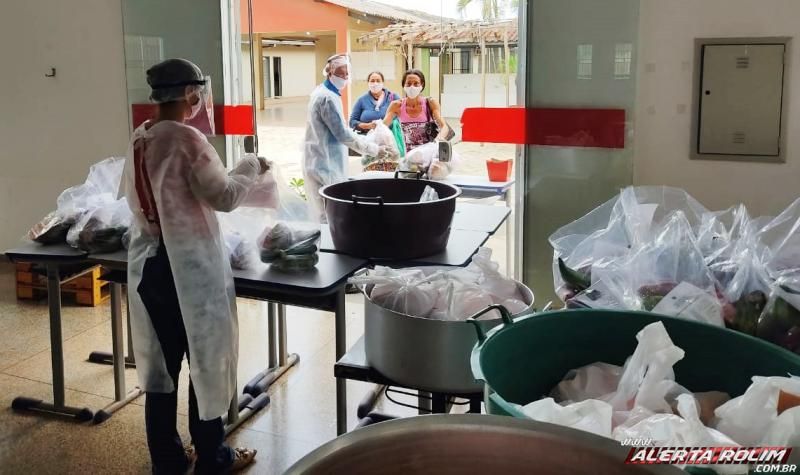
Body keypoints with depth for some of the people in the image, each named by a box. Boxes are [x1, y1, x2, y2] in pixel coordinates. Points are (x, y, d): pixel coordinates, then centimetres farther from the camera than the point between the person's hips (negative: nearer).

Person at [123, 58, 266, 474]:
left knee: (160, 363, 15)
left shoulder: (138, 140, 6)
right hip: (190, 266, -7)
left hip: (148, 263, 7)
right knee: (206, 362, 7)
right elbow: (224, 196, -14)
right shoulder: (187, 139, -17)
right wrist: (252, 168, 1)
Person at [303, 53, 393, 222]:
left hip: (322, 163, 10)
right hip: (325, 167, -10)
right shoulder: (328, 98, -18)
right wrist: (374, 149, -13)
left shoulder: (321, 93, 14)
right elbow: (343, 134, -19)